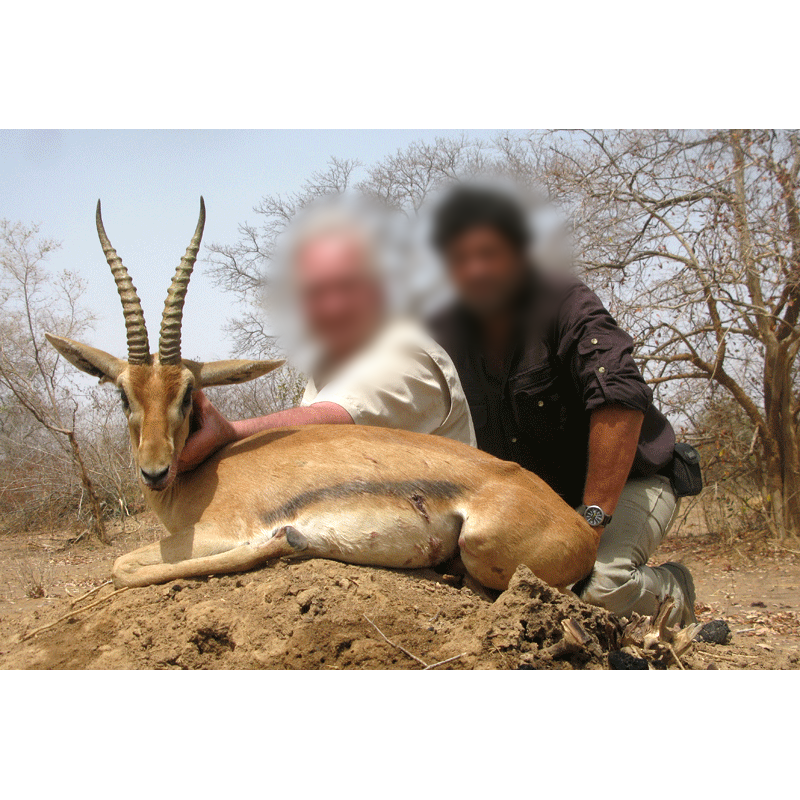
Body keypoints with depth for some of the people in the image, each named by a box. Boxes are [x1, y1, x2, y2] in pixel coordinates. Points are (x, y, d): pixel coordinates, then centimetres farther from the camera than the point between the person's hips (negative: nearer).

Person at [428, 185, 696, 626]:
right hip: (541, 498, 6)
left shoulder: (567, 303, -19)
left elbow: (621, 400, -31)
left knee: (601, 583, -32)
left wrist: (592, 517, -34)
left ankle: (673, 591, 3)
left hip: (627, 482, -6)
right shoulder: (445, 336, -3)